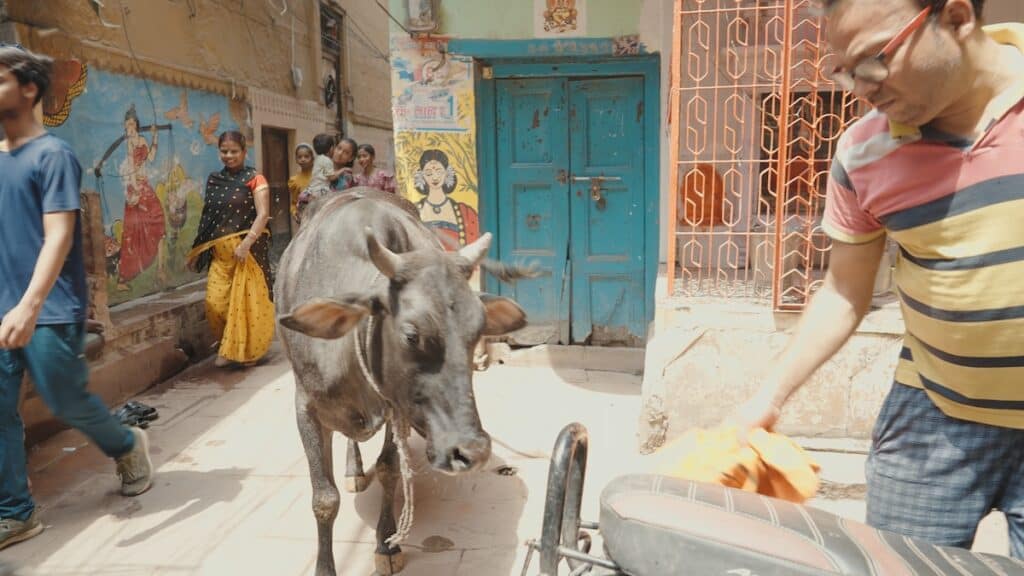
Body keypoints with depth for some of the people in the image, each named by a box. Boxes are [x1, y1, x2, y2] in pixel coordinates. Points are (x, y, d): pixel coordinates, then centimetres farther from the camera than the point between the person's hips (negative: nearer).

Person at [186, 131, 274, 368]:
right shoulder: (213, 180, 12)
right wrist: (197, 250, 14)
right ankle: (230, 348, 19)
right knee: (215, 302, -1)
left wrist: (246, 243, -22)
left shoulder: (254, 179, -3)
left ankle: (248, 350, 15)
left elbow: (263, 214, -12)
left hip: (248, 249, -4)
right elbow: (207, 216, 15)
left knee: (247, 300, -1)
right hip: (219, 252, 5)